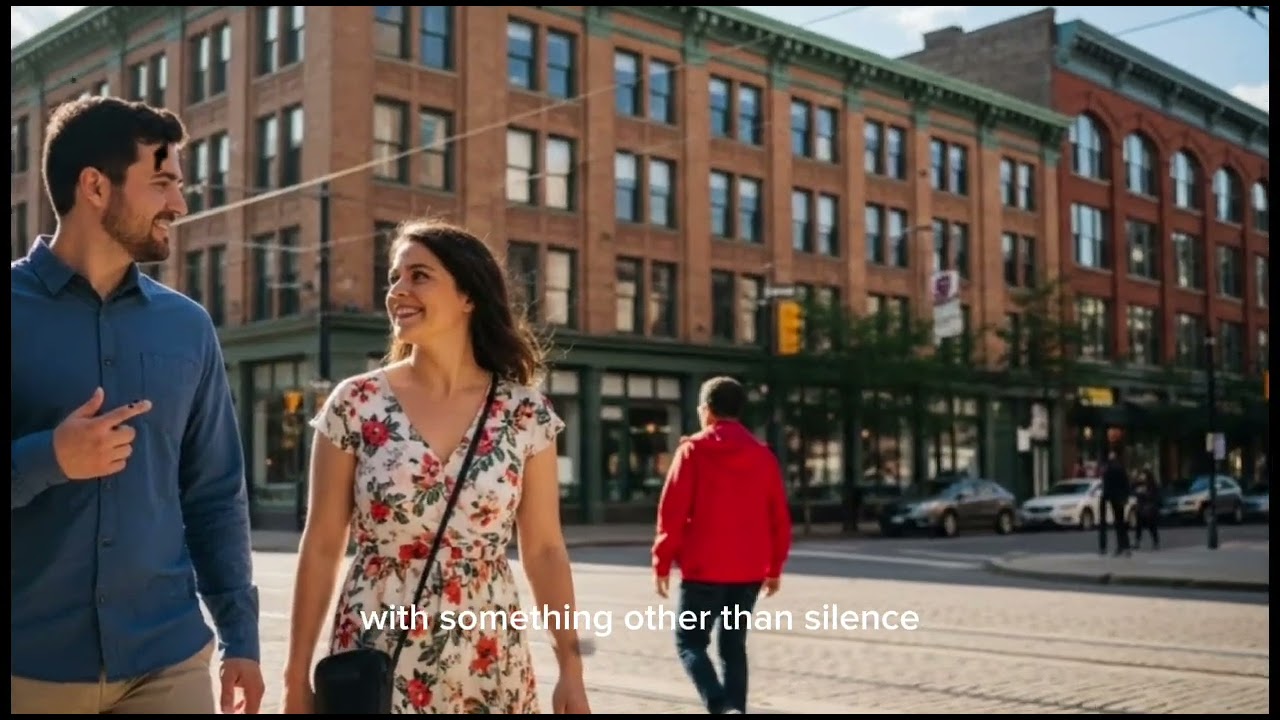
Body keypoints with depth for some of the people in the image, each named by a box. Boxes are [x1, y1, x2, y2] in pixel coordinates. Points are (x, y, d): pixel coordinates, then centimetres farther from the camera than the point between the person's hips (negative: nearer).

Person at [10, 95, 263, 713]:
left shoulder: (187, 326, 6)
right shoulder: (20, 308, -4)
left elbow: (216, 494, 9)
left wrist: (239, 635, 6)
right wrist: (46, 459, -20)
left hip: (167, 656, 3)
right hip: (30, 661, -2)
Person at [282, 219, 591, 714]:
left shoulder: (526, 414, -3)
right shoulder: (354, 405, -5)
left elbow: (544, 549, 2)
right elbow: (322, 547, -1)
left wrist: (571, 670, -1)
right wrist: (297, 677, -2)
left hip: (491, 673, 1)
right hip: (373, 668, -1)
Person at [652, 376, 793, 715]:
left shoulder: (694, 450, -5)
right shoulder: (763, 455, 7)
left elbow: (673, 512, -8)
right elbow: (779, 518, 8)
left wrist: (662, 562, -1)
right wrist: (775, 567, 16)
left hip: (704, 568, -4)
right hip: (750, 570, 4)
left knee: (690, 641, 4)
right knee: (733, 644, 15)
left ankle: (722, 708, -16)